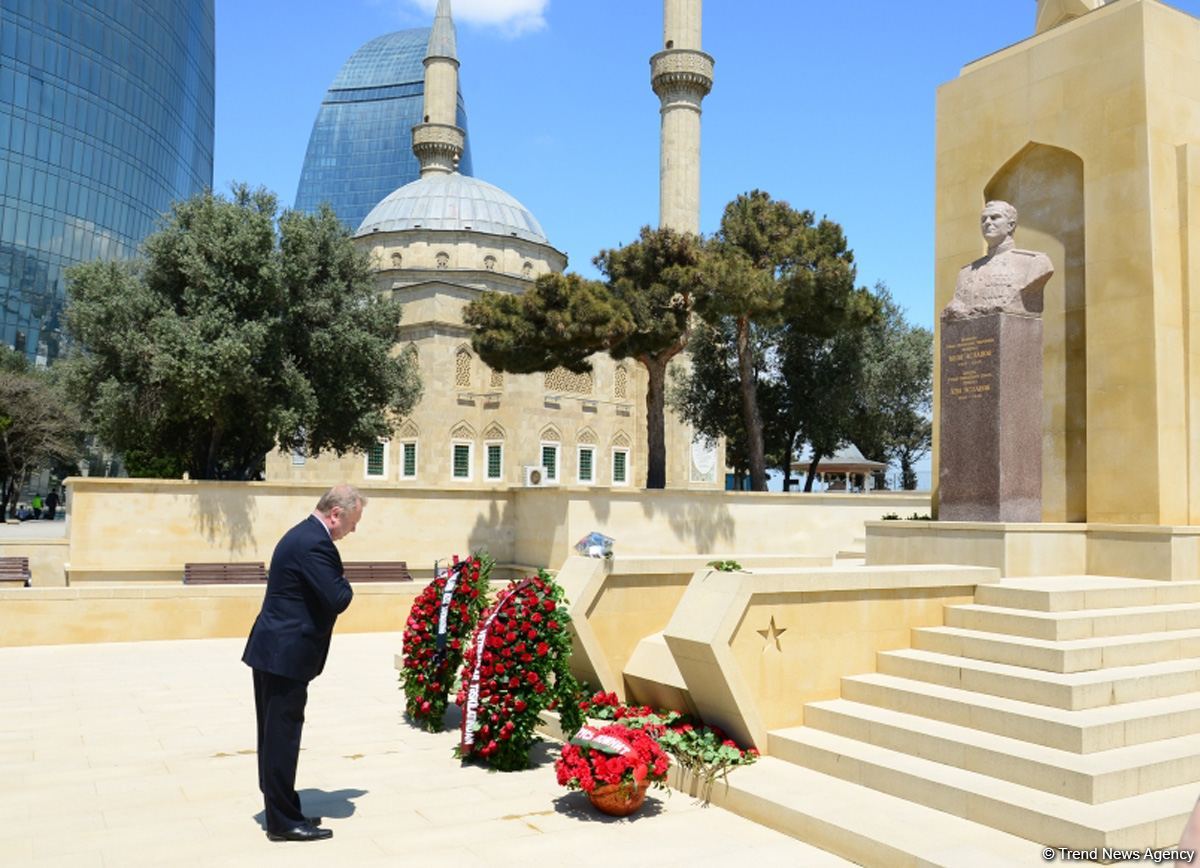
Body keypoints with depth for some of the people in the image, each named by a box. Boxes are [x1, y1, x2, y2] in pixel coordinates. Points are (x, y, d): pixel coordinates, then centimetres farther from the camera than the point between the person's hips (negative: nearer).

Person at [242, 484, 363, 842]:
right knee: (282, 736, -1)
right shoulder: (315, 544, -20)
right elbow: (338, 600, -23)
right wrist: (345, 584, -5)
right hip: (287, 655, -10)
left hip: (272, 651, 10)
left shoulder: (303, 534, 13)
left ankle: (280, 812, 28)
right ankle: (284, 822, 9)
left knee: (275, 736, 16)